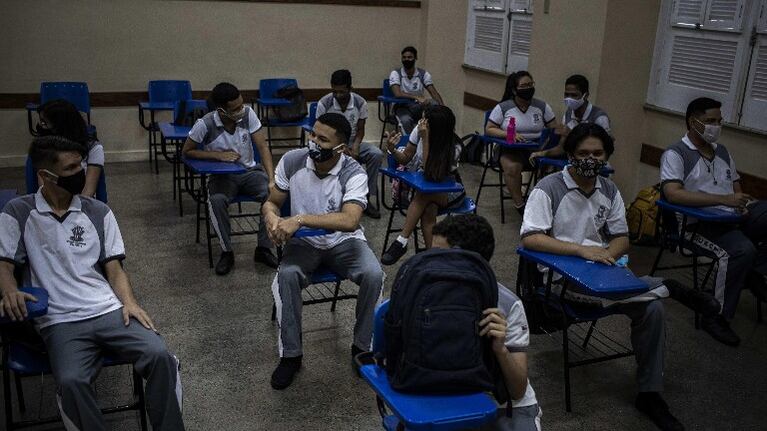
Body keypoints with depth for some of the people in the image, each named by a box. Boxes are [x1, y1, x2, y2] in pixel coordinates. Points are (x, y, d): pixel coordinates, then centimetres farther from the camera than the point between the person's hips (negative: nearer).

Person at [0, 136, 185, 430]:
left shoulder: (98, 212, 12)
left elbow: (114, 268, 11)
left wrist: (129, 302, -7)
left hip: (110, 311, 2)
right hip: (61, 322, -2)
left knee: (160, 356, -23)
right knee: (71, 382, -32)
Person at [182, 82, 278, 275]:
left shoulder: (248, 114, -12)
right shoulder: (205, 124, -18)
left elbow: (262, 147, -9)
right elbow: (187, 151, -4)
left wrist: (272, 179, -21)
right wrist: (218, 155, -17)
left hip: (250, 171, 2)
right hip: (222, 175, -2)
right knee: (217, 201, -35)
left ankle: (263, 249, -11)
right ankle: (226, 252, -14)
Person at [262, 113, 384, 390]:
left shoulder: (354, 174, -21)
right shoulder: (291, 161, -11)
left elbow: (350, 220, -36)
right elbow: (271, 202, 0)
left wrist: (300, 219, -40)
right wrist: (271, 216, -25)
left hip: (344, 241, -1)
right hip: (303, 242, 1)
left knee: (374, 274, -28)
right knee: (286, 275, -30)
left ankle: (363, 347, -4)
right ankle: (290, 354, -11)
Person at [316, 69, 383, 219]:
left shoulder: (360, 103, -8)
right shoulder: (324, 104, -13)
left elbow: (360, 130, 1)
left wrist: (355, 145, -22)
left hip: (353, 143, 2)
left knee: (376, 154, -26)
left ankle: (366, 198, -15)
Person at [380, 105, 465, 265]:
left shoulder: (453, 147, -24)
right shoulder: (419, 131, -13)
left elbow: (430, 175, -33)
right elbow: (405, 158, 0)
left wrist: (425, 139, -35)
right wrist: (392, 150, -24)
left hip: (447, 191, -3)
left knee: (424, 193, -35)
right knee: (429, 208, -31)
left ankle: (401, 241, -32)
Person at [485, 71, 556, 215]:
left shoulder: (542, 106, 10)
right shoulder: (503, 107, 2)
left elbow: (554, 129, 13)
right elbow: (489, 129, -1)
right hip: (510, 149, -2)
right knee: (512, 167, -35)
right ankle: (519, 205, -23)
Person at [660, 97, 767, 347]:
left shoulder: (722, 151, 21)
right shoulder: (675, 154, -4)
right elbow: (672, 194, -20)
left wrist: (743, 204, -1)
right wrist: (723, 199, -23)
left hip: (735, 217, 7)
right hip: (701, 224, -7)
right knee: (742, 250, -33)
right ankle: (716, 317, -18)